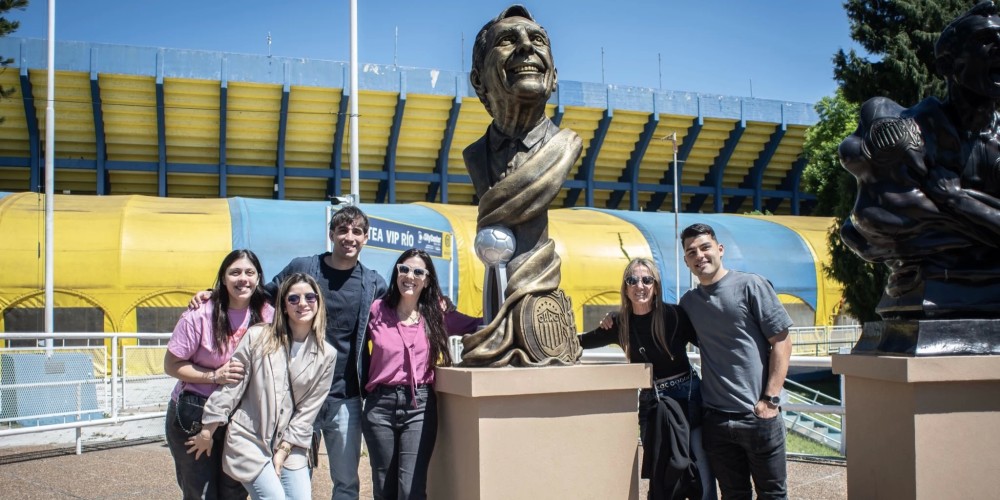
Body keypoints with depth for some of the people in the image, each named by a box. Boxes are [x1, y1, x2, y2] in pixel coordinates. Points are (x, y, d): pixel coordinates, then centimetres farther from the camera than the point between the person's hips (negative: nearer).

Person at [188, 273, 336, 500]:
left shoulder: (326, 355, -1)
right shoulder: (257, 337, -7)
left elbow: (309, 409, 0)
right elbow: (230, 387, -3)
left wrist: (284, 450, -4)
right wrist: (207, 432, 0)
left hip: (291, 446, 3)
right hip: (250, 441, -3)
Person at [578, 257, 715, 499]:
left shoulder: (675, 314, -9)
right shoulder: (619, 323, 1)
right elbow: (581, 342, 15)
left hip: (688, 398, -3)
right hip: (650, 404, 3)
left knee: (702, 476, -2)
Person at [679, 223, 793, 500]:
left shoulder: (751, 285, -4)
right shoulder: (688, 301, 11)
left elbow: (782, 342, -6)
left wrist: (770, 400, -12)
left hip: (758, 416, -4)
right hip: (715, 417, 4)